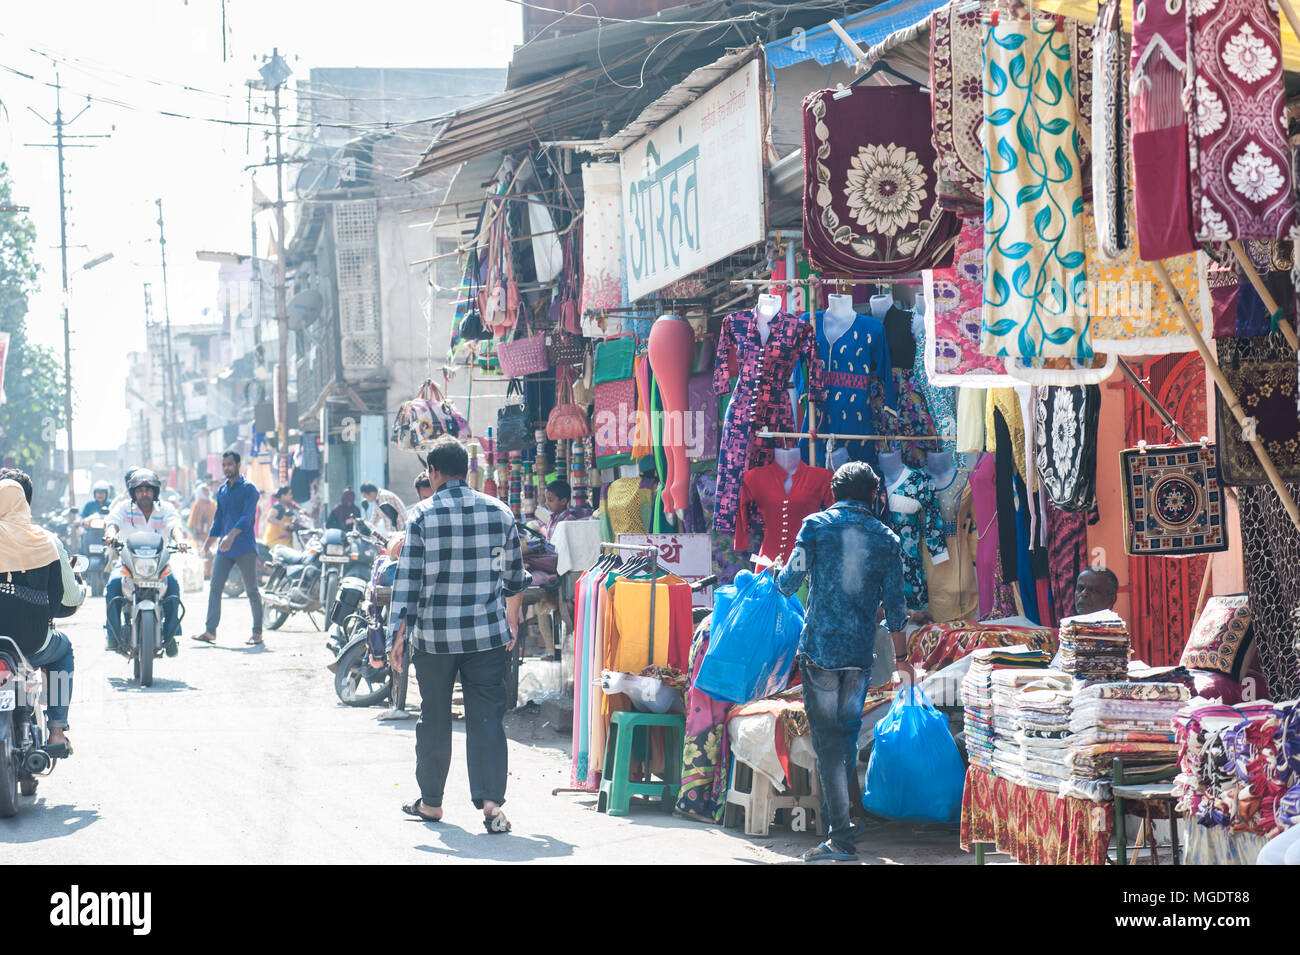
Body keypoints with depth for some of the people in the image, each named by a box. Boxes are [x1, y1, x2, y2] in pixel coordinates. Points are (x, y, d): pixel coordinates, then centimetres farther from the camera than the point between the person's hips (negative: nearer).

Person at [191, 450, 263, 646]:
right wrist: (208, 543, 20)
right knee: (215, 588, -2)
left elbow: (247, 516, -18)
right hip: (224, 549, 6)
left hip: (245, 547, -6)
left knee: (252, 591, 0)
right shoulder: (222, 490, 16)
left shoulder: (248, 488, -6)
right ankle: (210, 631, -2)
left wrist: (232, 535, -30)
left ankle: (257, 632, 7)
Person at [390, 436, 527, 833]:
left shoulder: (423, 515, -6)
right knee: (486, 717, 0)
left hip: (434, 636, -1)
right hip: (487, 635, 1)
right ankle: (490, 801, -13)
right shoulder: (500, 513, 3)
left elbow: (408, 580, -8)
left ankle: (431, 801, 22)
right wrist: (510, 628, 23)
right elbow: (515, 578, 11)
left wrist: (398, 633, -3)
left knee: (434, 718, 12)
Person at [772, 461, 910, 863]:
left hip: (820, 646, -3)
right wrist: (901, 656, 17)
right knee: (849, 733, 18)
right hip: (861, 650, 3)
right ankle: (843, 816, 26)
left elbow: (789, 584, -1)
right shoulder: (887, 538, 6)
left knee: (828, 737, -3)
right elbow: (894, 603, 7)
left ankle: (841, 837, -7)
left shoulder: (816, 525, -2)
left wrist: (777, 571, 22)